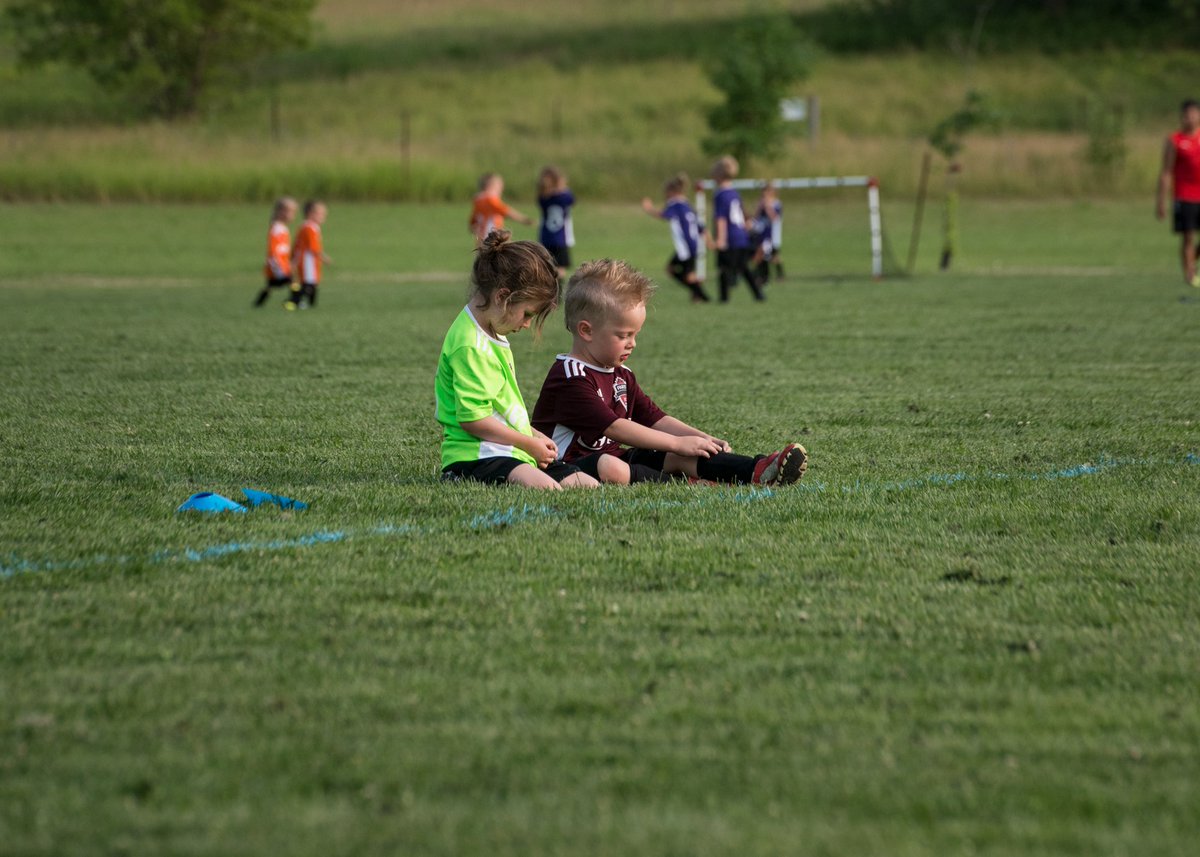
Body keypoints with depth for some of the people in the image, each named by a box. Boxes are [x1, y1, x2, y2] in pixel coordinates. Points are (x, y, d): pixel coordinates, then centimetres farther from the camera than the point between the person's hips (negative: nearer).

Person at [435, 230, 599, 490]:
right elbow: (472, 418, -20)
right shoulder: (471, 346, -16)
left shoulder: (492, 335, 18)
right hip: (476, 456, -11)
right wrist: (528, 443, -10)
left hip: (509, 452, 11)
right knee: (547, 488, -36)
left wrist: (532, 435, 16)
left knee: (589, 486, -1)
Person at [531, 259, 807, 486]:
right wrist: (678, 442, -21)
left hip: (610, 455, 10)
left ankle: (755, 470, -17)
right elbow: (613, 427, -24)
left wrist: (700, 438, 0)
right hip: (570, 464, -9)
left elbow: (653, 418, 17)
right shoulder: (571, 378, -17)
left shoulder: (620, 376, 17)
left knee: (676, 456, -5)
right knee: (613, 470, -41)